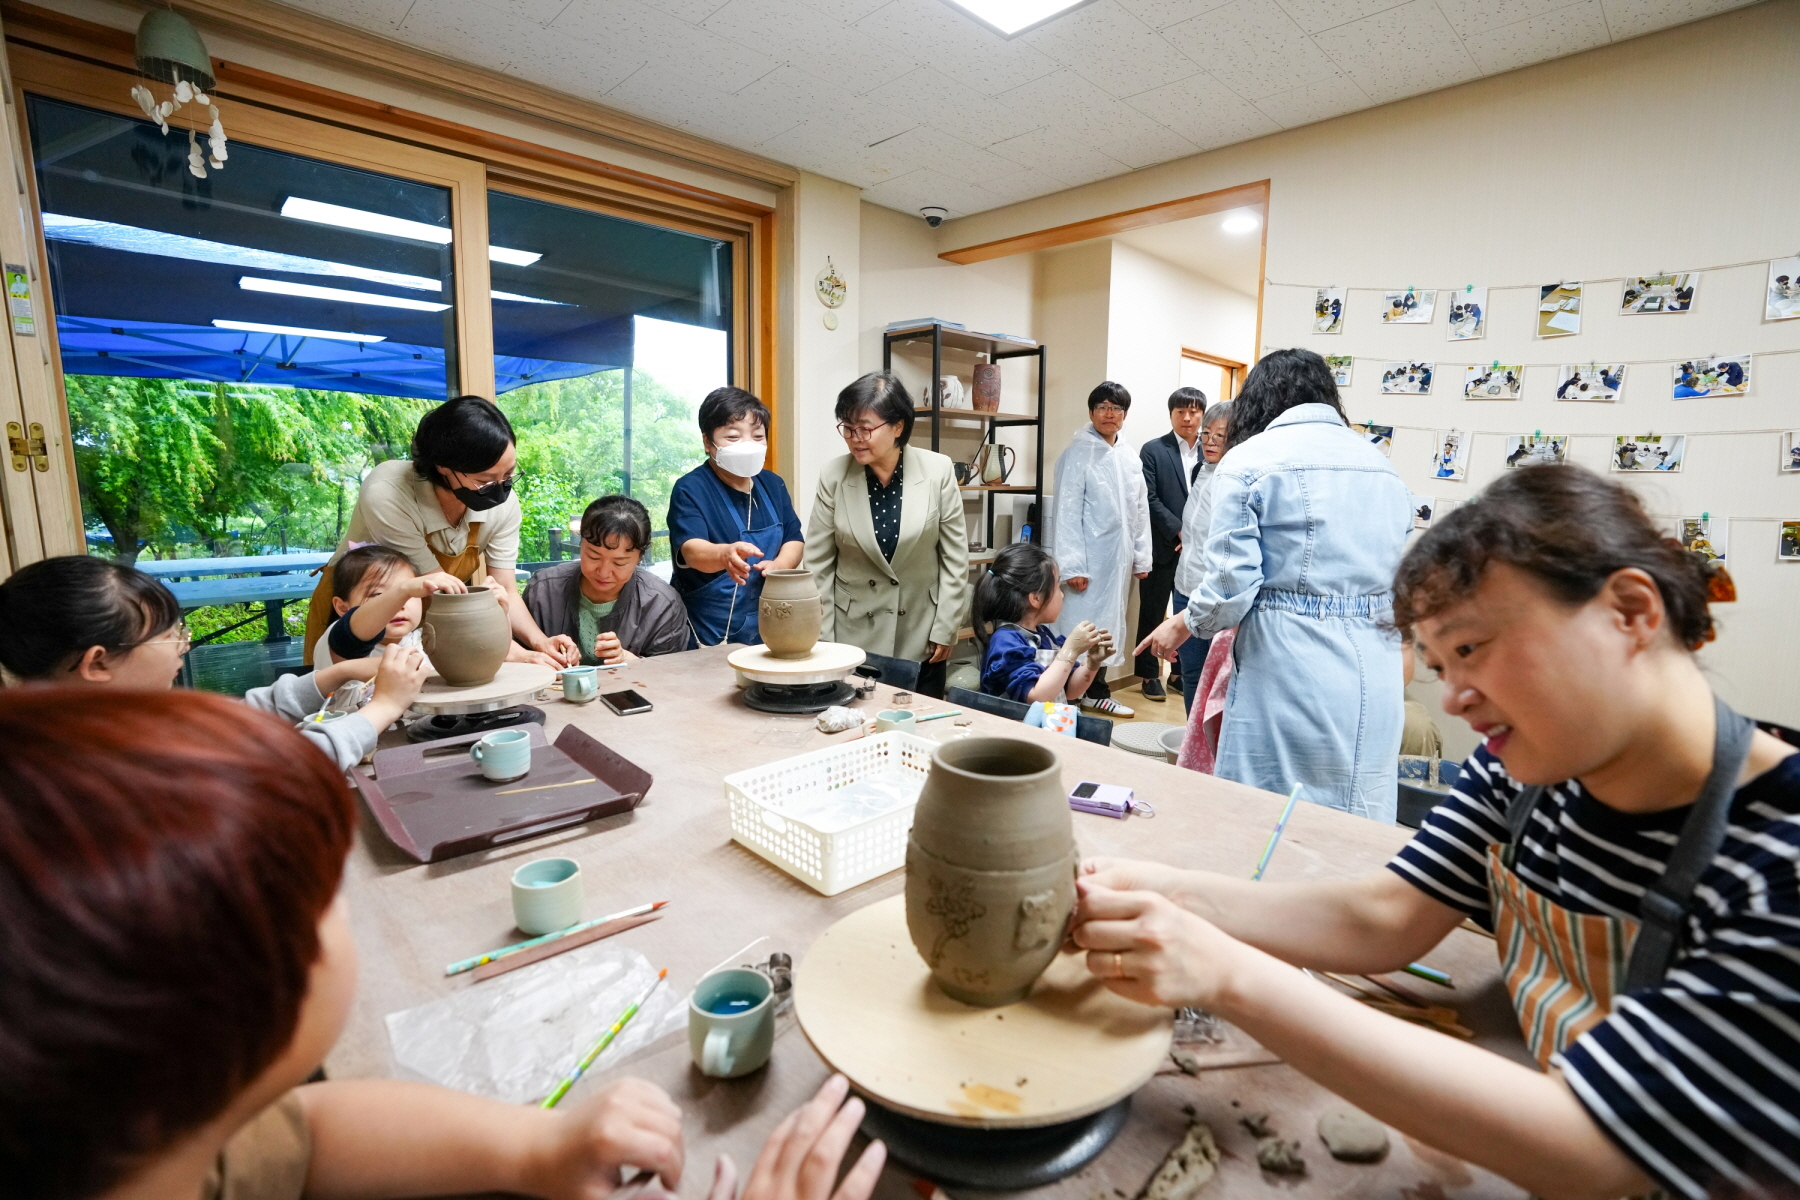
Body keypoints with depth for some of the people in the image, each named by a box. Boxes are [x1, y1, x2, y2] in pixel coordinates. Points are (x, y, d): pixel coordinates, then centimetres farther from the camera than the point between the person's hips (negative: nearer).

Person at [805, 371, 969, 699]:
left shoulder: (938, 470, -9)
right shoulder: (833, 475, -9)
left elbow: (955, 558, -2)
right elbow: (818, 564, -2)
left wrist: (946, 629, -2)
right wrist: (822, 639, -3)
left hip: (921, 637, 1)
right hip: (853, 635, 0)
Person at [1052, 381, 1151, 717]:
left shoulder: (1131, 458, 12)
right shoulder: (1078, 453, -6)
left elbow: (1140, 510, 14)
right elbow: (1068, 512, -12)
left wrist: (1141, 556, 10)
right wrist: (1072, 565, -16)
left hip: (1118, 559, 6)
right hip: (1089, 560, -6)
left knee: (1107, 626, 13)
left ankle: (1097, 693, 25)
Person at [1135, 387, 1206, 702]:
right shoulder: (1153, 450, 0)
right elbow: (1149, 499, -7)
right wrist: (1179, 532, -13)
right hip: (1162, 546, -2)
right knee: (1153, 611, 5)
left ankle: (1183, 672, 22)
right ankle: (1149, 674, 17)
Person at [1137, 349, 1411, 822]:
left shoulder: (1249, 460, -4)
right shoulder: (1384, 466, 13)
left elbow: (1231, 584, -11)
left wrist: (1182, 625, 7)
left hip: (1289, 668, -5)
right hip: (1376, 674, 6)